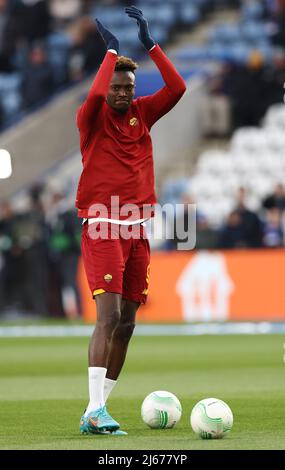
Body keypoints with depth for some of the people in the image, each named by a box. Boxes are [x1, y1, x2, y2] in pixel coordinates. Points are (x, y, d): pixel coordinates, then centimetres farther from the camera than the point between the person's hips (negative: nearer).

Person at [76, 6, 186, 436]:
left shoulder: (142, 113, 11)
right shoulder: (92, 118, -2)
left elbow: (177, 88, -1)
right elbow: (95, 96, -24)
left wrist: (149, 44, -5)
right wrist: (112, 51, -14)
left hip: (137, 230, 6)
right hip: (102, 227, -6)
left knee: (126, 323, 5)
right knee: (109, 316, -17)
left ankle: (99, 408, 12)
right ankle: (95, 411, -22)